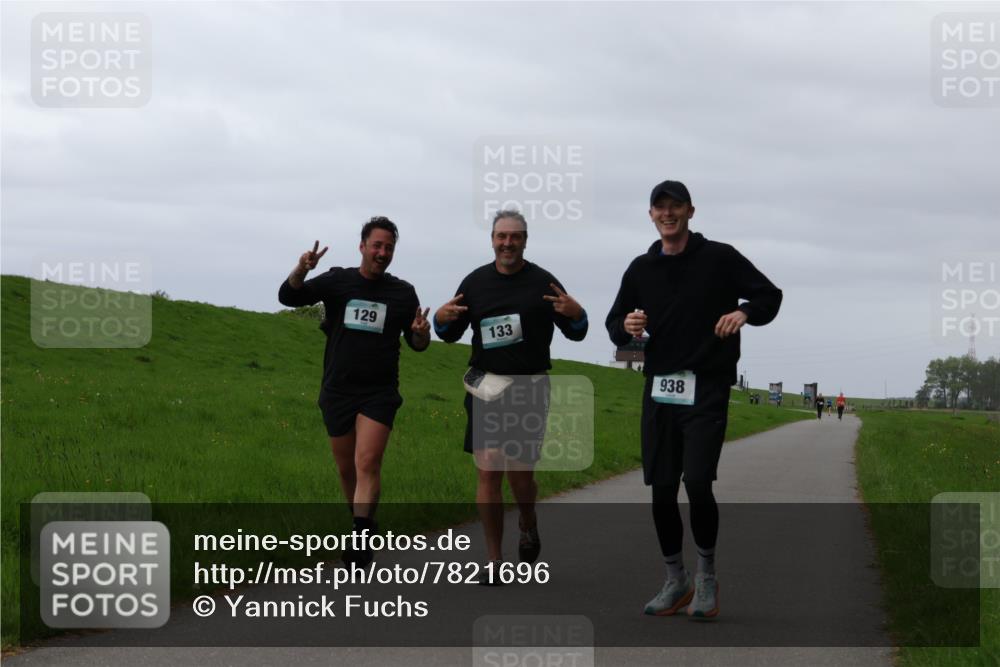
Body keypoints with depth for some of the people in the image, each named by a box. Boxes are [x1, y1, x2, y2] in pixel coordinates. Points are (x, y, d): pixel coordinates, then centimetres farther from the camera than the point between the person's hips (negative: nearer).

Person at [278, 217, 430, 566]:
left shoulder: (403, 293, 3)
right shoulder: (337, 281, 1)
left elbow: (417, 344, 9)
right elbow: (288, 297, -9)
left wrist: (421, 334, -16)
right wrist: (301, 269, -30)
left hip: (379, 393, -2)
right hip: (337, 391, 2)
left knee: (368, 464, -17)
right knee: (347, 469, 11)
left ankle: (360, 541, -23)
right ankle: (362, 523, 32)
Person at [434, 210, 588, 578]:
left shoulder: (542, 282, 0)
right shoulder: (475, 282, 7)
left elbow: (575, 333, 4)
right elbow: (451, 335, 15)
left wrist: (576, 314, -18)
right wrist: (441, 319, -8)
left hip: (529, 390, -2)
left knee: (521, 477, -4)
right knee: (488, 475, -4)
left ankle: (528, 525, 31)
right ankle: (495, 561, 6)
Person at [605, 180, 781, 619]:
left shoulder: (719, 258, 2)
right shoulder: (641, 269, 12)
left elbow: (770, 295, 5)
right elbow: (614, 326, 17)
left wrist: (744, 311, -16)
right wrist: (626, 327, -7)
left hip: (707, 389, -4)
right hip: (659, 391, 4)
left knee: (697, 483, -16)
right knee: (661, 490, 4)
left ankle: (706, 575, 5)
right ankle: (676, 582, 19)